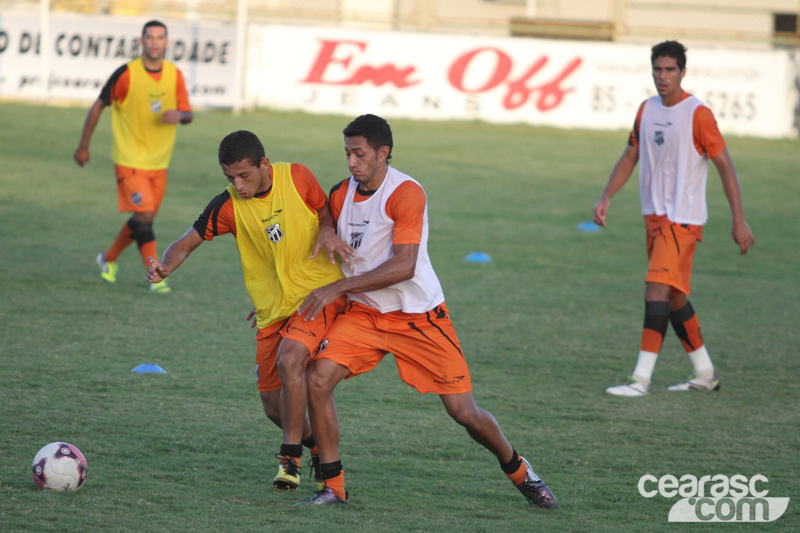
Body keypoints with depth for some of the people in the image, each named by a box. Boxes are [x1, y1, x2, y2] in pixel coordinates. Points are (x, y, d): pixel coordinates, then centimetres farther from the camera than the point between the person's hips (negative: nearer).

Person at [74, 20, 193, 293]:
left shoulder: (175, 76, 0)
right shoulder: (126, 74, -12)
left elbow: (188, 114, 4)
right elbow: (98, 106, -3)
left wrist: (178, 115, -22)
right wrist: (83, 146, 0)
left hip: (158, 161, 5)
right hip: (130, 159, -5)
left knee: (143, 219, 11)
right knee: (144, 214, -16)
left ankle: (109, 258, 35)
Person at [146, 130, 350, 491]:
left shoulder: (297, 177, -10)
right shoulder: (228, 207, -9)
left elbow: (327, 211, 7)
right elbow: (187, 243, -4)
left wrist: (328, 231, -16)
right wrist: (165, 267, -26)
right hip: (272, 310, 3)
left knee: (289, 360, -30)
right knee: (274, 405, 4)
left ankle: (290, 458, -20)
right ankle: (315, 446, 35)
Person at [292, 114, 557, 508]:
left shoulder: (407, 194, -19)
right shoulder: (341, 195, 0)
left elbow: (403, 266, -26)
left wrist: (337, 289, -27)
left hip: (419, 316, -5)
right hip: (363, 313, 5)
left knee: (463, 412, -2)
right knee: (318, 378, -19)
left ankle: (518, 471, 28)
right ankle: (333, 486, -7)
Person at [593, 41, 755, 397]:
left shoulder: (697, 114, -11)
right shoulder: (647, 110, 9)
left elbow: (725, 165, -9)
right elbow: (630, 157, 19)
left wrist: (739, 221, -12)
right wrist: (606, 198, 7)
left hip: (683, 218, -8)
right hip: (654, 216, 8)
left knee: (657, 291, -17)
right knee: (674, 299, 13)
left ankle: (642, 380, -18)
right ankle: (705, 374, 25)